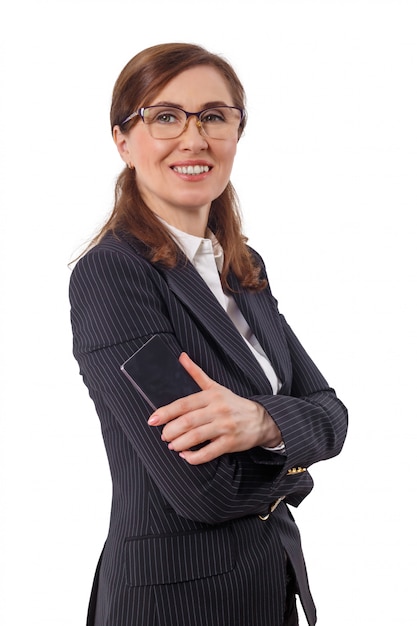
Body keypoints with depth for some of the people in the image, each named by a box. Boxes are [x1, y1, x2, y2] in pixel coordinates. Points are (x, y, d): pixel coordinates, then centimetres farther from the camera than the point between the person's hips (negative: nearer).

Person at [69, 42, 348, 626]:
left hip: (275, 578, 7)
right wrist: (285, 473, -6)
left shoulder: (245, 267, 5)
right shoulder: (109, 271, -20)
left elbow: (330, 413, -2)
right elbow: (201, 487, -25)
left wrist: (261, 420, -23)